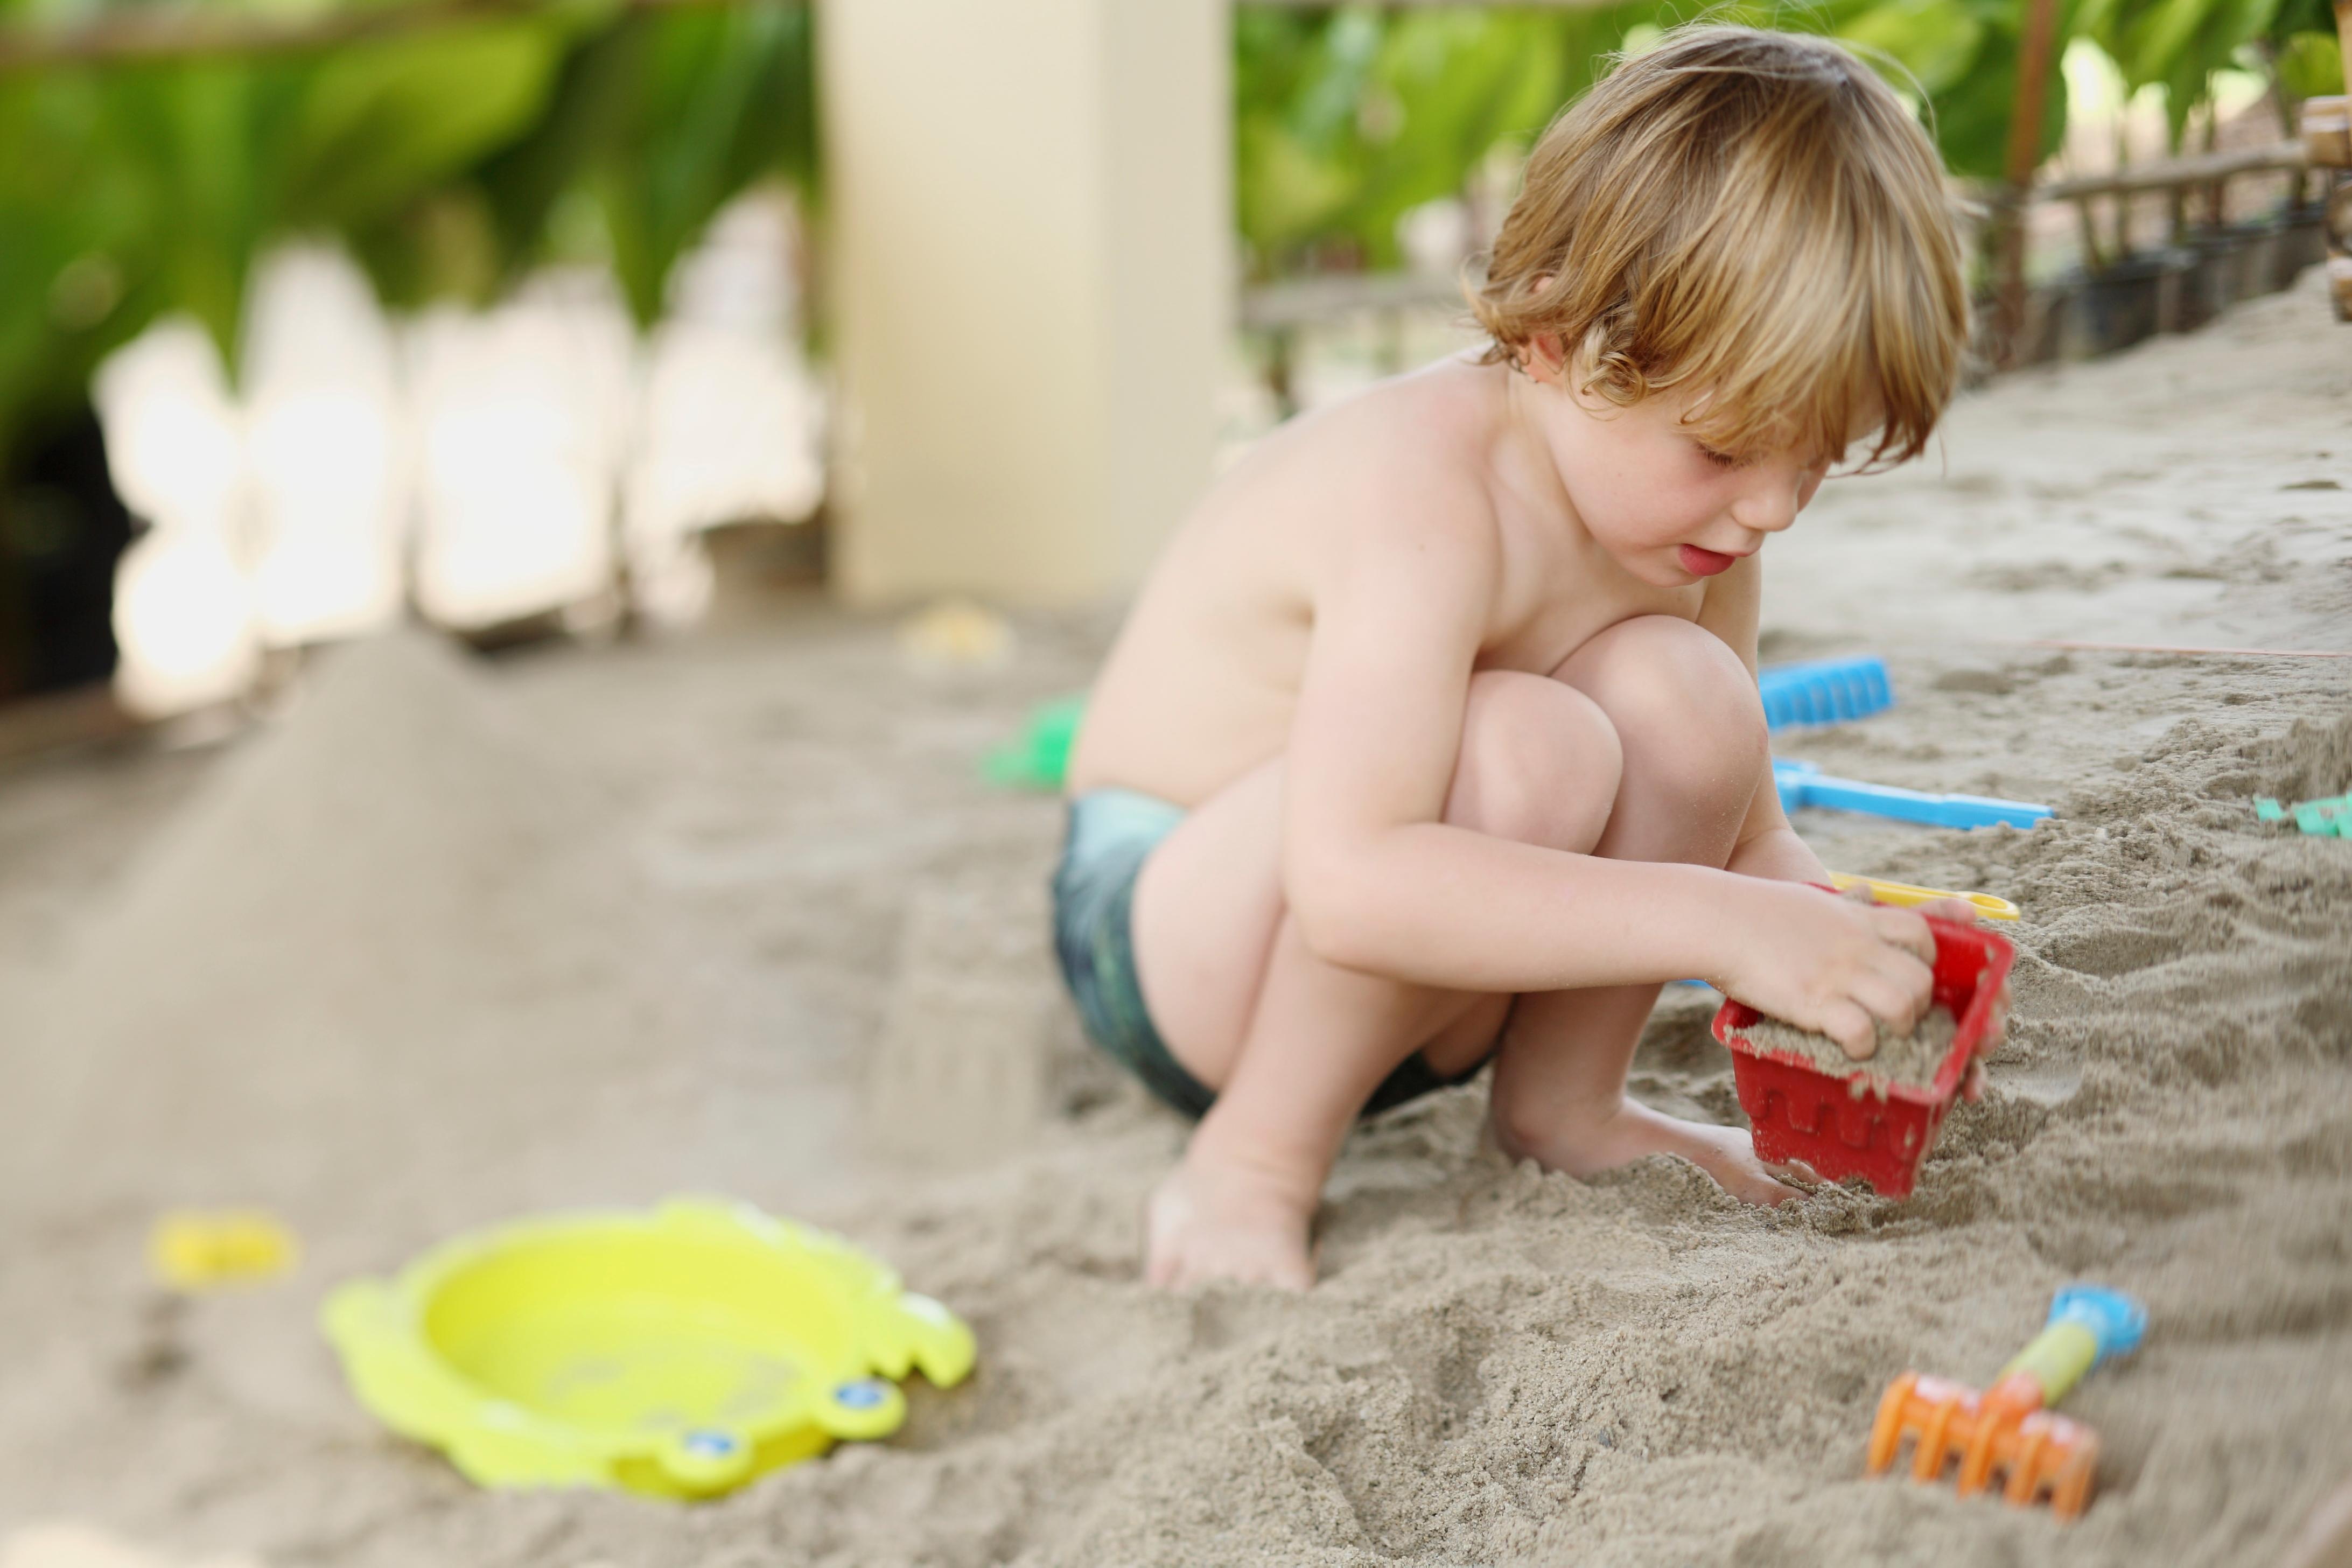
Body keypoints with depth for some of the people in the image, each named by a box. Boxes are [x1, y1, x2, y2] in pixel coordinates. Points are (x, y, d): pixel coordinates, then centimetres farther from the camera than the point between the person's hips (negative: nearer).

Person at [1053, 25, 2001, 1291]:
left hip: (1407, 976, 7)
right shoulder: (1431, 491, -31)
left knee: (1685, 695, -18)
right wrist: (1714, 925, -42)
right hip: (1162, 936, -7)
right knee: (1527, 749, -34)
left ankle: (1560, 1100, 2)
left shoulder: (1698, 514, -4)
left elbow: (1742, 833, 5)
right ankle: (1254, 1160, -16)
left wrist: (1830, 941, -18)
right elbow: (1351, 887, -42)